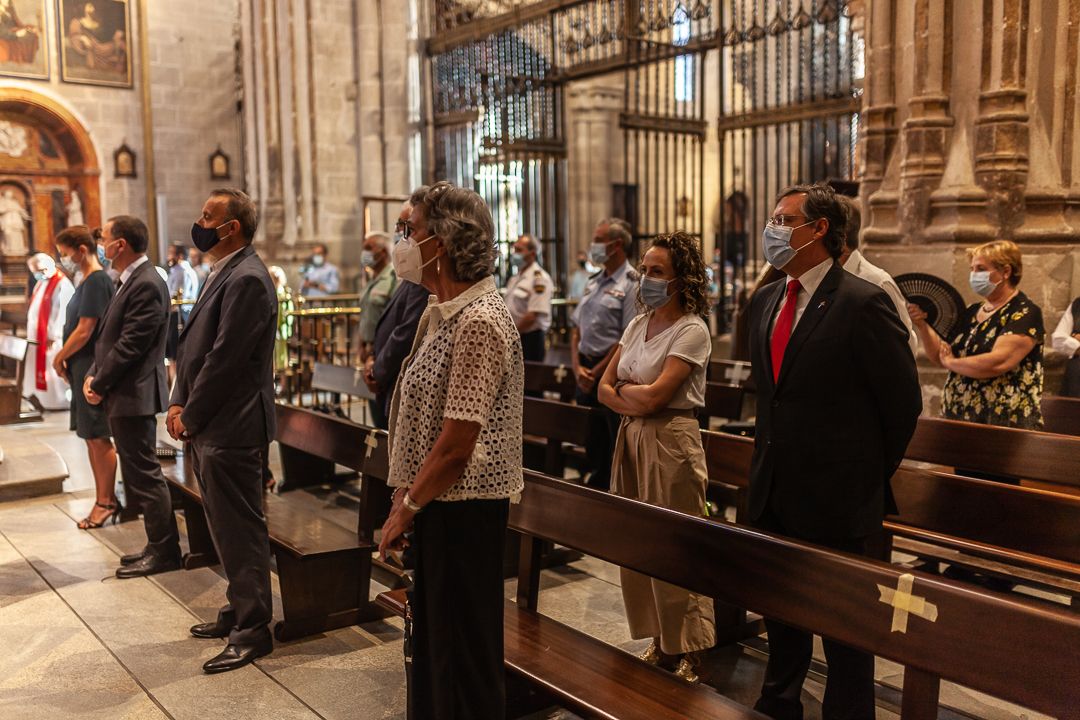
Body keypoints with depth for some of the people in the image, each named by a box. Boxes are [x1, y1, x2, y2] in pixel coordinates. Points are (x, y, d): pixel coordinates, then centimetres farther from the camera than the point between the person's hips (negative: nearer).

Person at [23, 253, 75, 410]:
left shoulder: (62, 284, -16)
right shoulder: (41, 283, 14)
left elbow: (64, 312, -20)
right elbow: (35, 310, 20)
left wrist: (54, 335, -21)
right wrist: (31, 331, 15)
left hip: (52, 337, -9)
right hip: (38, 335, 9)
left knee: (53, 367, -5)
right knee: (37, 365, 13)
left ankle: (61, 400, 3)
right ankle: (40, 396, 21)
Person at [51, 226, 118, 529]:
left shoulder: (95, 282, -16)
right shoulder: (88, 281, 13)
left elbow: (84, 331, -18)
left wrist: (59, 358, -6)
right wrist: (66, 360, 7)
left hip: (92, 368, -9)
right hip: (83, 369, 9)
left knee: (98, 438, -2)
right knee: (92, 438, 13)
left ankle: (106, 501, 7)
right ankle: (105, 498, 20)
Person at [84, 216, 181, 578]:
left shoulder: (146, 285, -18)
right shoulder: (130, 281, 14)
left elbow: (130, 345, -20)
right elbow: (110, 338, 16)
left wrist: (100, 384, -11)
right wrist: (93, 375, 4)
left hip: (134, 396, -10)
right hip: (124, 397, 10)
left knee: (145, 475, -2)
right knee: (139, 475, 15)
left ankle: (164, 552, 7)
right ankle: (158, 546, 25)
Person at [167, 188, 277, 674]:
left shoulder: (247, 279, -17)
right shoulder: (225, 274, 14)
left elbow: (225, 357, -20)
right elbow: (195, 347, 16)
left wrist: (190, 417, -12)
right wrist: (179, 403, 6)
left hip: (230, 431, -10)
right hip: (210, 428, 10)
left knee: (241, 532, -1)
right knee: (228, 529, 19)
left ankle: (252, 632, 11)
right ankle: (240, 611, 33)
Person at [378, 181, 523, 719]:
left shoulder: (478, 321, -20)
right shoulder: (441, 312, 9)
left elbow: (457, 443, -22)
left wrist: (407, 507, -10)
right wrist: (406, 500, 10)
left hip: (464, 508, -9)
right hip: (436, 504, 9)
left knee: (463, 655, 6)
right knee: (431, 636, 21)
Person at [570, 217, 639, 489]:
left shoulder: (631, 284, -10)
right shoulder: (593, 282, 15)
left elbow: (628, 338, -15)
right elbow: (576, 329, 15)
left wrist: (596, 373, -12)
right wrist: (578, 368, 0)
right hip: (586, 374, 8)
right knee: (592, 444, 17)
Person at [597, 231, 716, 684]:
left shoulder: (692, 330, -12)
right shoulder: (637, 325, 11)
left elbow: (655, 395, -20)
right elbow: (604, 388, 9)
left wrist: (623, 388, -2)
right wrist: (637, 403, -9)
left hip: (671, 442, -7)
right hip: (632, 438, 7)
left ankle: (691, 655, 14)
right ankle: (658, 642, 25)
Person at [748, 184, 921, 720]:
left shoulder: (863, 304, -16)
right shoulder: (764, 302, 8)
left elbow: (903, 401, -11)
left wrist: (873, 473, -1)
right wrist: (768, 462, 14)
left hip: (835, 496, -7)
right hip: (774, 492, 7)